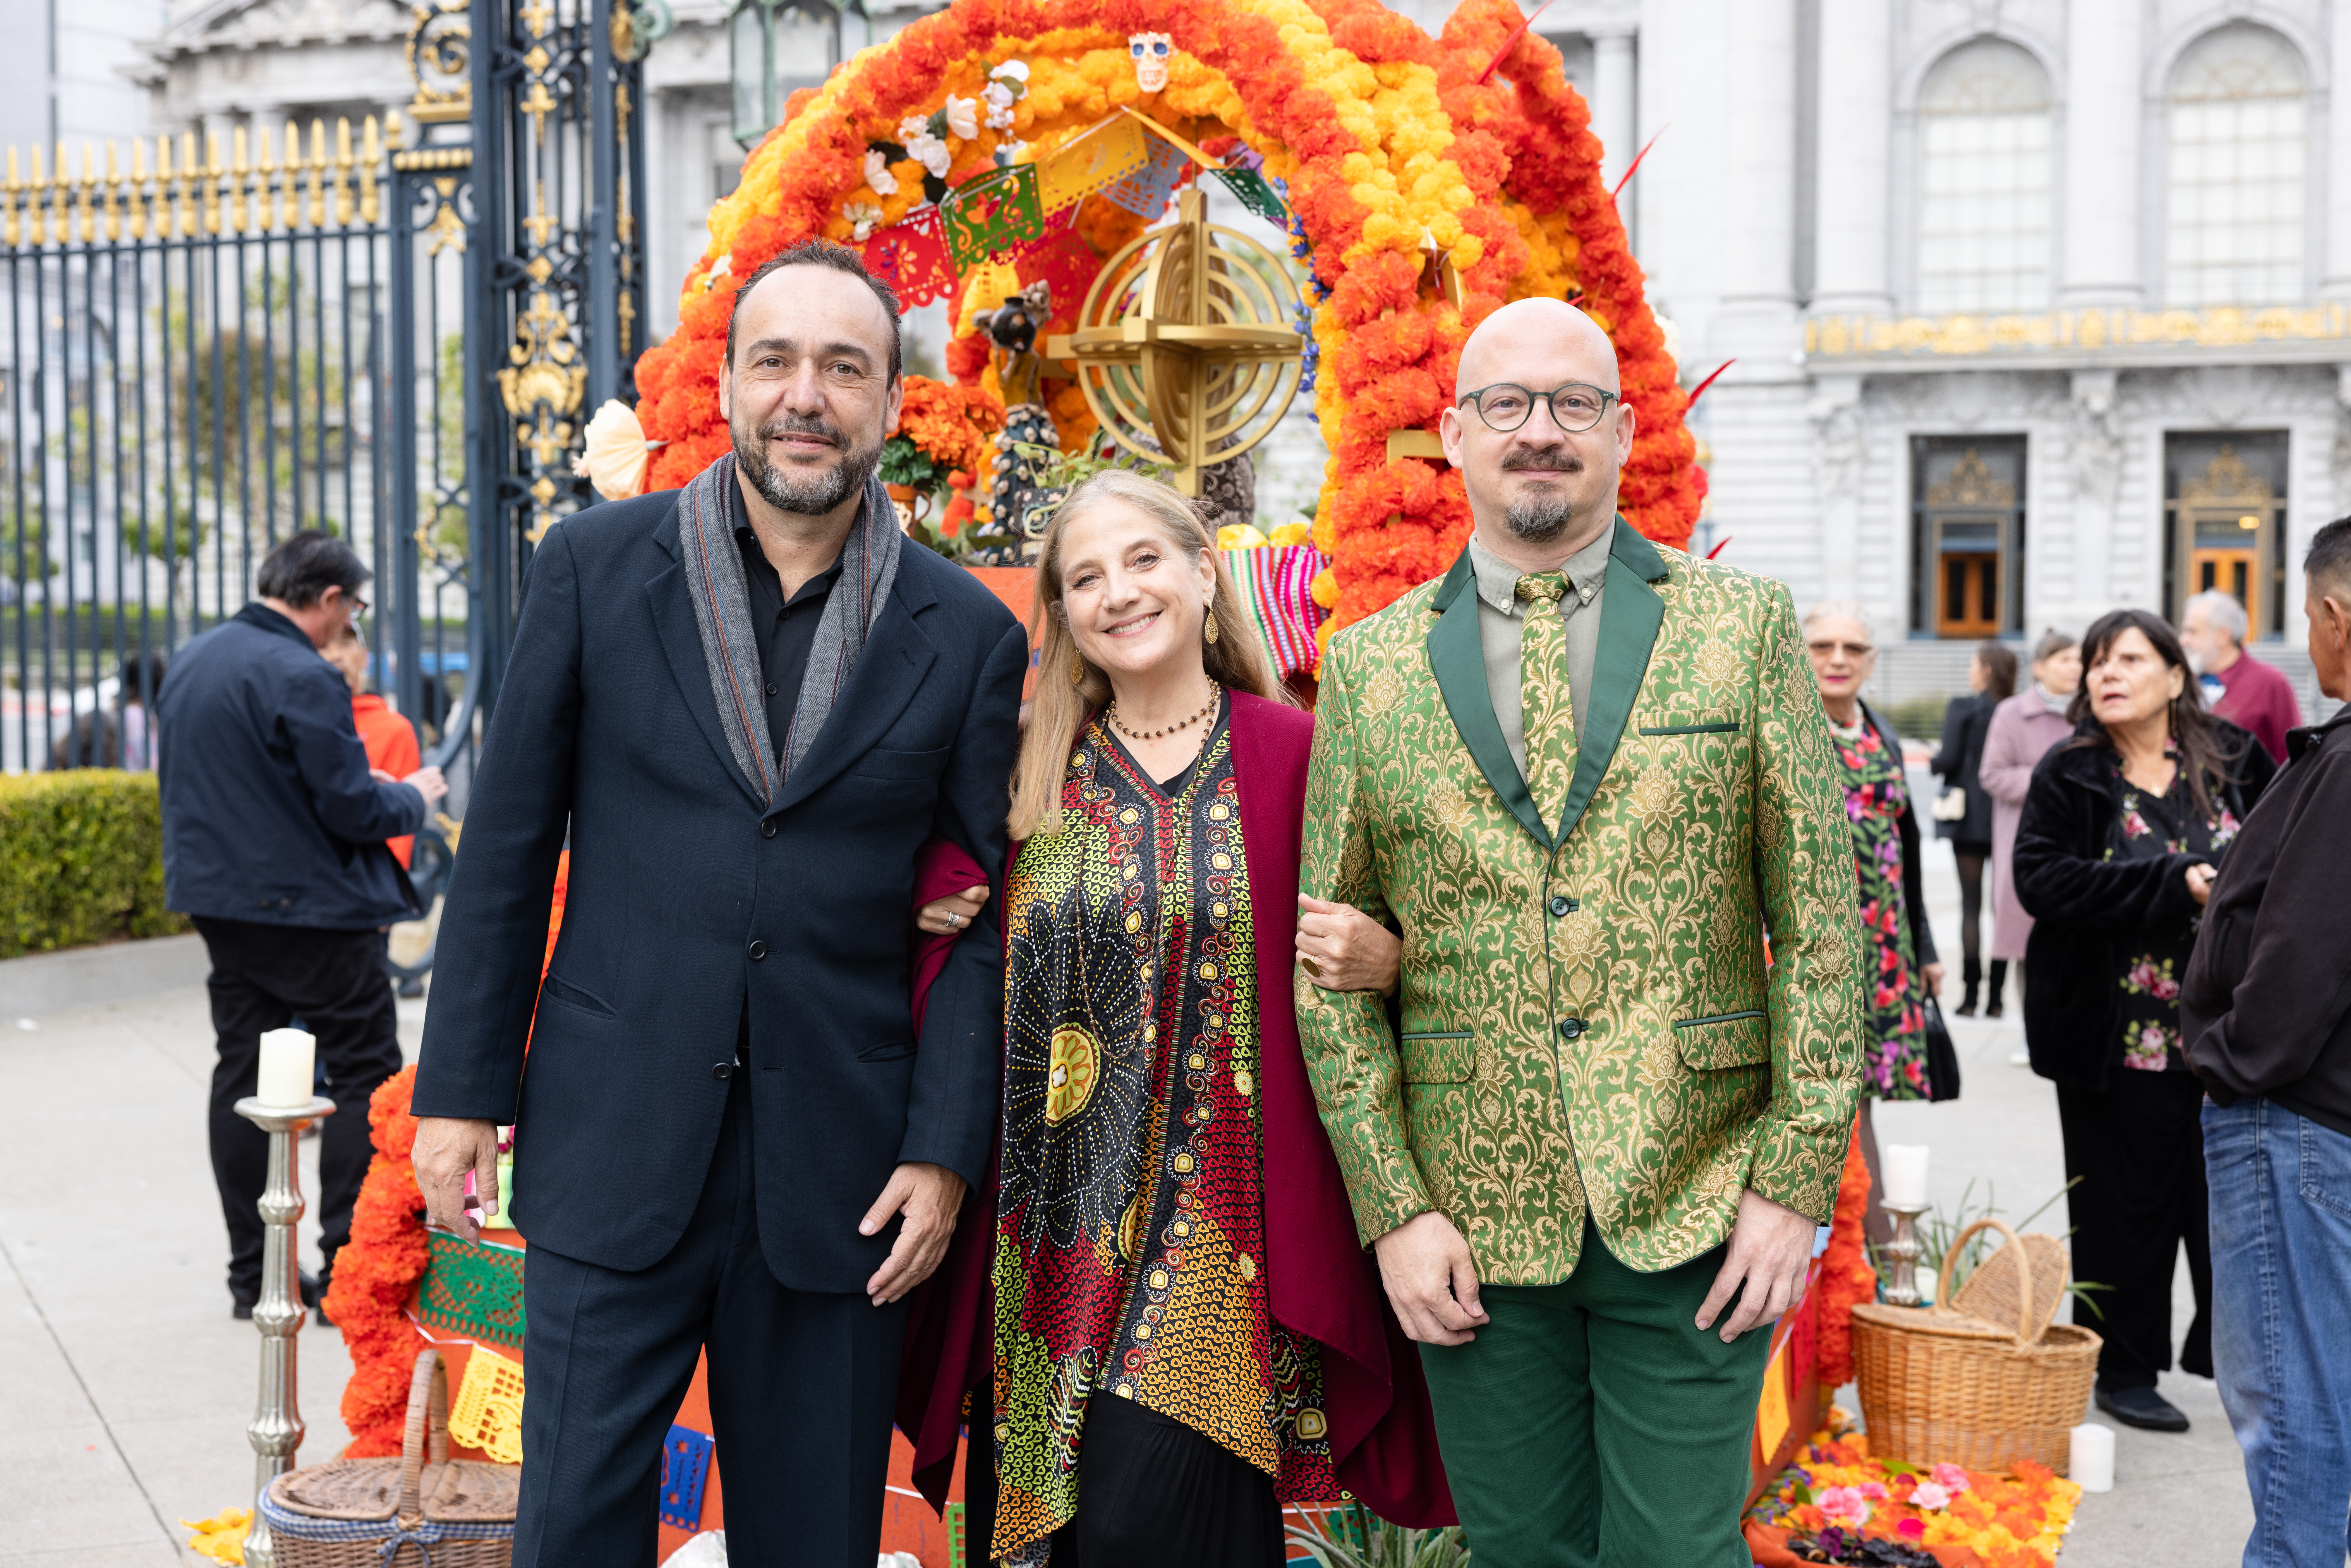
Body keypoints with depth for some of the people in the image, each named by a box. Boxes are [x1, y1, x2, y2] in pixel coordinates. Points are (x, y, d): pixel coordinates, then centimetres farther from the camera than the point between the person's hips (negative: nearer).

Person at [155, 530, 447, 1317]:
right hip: (311, 911, -9)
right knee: (365, 1073, 0)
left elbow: (175, 780, 21)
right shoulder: (302, 678, -18)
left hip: (219, 900, 9)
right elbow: (353, 810, -17)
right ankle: (348, 1268, -1)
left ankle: (251, 1275, 17)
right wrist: (415, 796, 2)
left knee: (242, 1075, 12)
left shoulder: (189, 662, 10)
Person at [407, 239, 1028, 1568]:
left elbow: (982, 919, 3)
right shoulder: (596, 566, 1)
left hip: (838, 1181, 1)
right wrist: (462, 1089, 2)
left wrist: (946, 1150, -3)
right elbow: (509, 845, 4)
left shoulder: (969, 636, 1)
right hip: (613, 1152, 0)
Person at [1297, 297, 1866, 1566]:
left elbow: (1819, 922, 1)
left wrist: (1797, 1182, -5)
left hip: (1695, 1213, -1)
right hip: (1471, 1231, 2)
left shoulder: (1745, 628, 2)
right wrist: (1392, 1208, -2)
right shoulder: (1370, 667, 4)